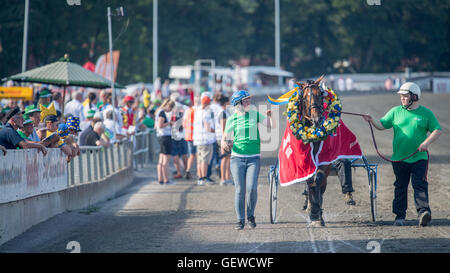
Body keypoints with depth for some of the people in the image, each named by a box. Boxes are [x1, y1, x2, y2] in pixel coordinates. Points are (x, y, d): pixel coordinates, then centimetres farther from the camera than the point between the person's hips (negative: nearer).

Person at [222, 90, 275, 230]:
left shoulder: (255, 114, 6)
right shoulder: (232, 119, 4)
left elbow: (272, 125, 2)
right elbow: (225, 137, 12)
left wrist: (270, 116, -17)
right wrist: (224, 144, -10)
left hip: (254, 158, 0)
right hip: (237, 158, 0)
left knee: (252, 188, -12)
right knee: (239, 190, -2)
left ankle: (251, 216, 9)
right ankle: (240, 220, 8)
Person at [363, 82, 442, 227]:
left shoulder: (426, 113, 2)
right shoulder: (396, 111, 8)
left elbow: (437, 130, 2)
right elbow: (382, 125, 8)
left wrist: (426, 142, -13)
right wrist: (372, 120, -12)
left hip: (419, 158, -3)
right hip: (399, 159, 3)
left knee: (420, 185, -13)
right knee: (400, 187, 7)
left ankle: (423, 211, -21)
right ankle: (400, 216, 14)